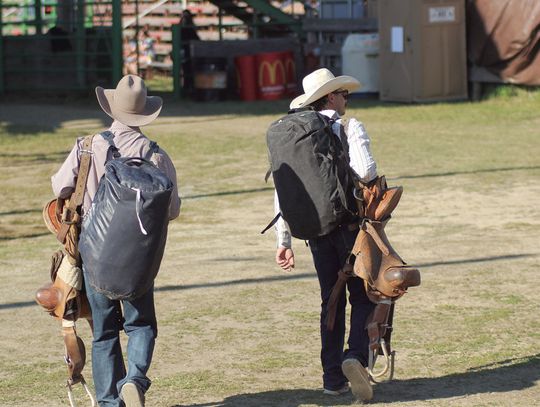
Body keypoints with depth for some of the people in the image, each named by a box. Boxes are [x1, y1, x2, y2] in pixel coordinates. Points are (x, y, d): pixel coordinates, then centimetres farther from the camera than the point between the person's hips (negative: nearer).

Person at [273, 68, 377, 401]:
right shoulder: (349, 128, -6)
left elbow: (282, 192, 6)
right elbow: (366, 170, -22)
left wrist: (284, 241, 10)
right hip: (350, 223, -5)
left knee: (331, 300, 13)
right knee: (363, 297, 3)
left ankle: (333, 376, 12)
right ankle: (356, 356, -20)